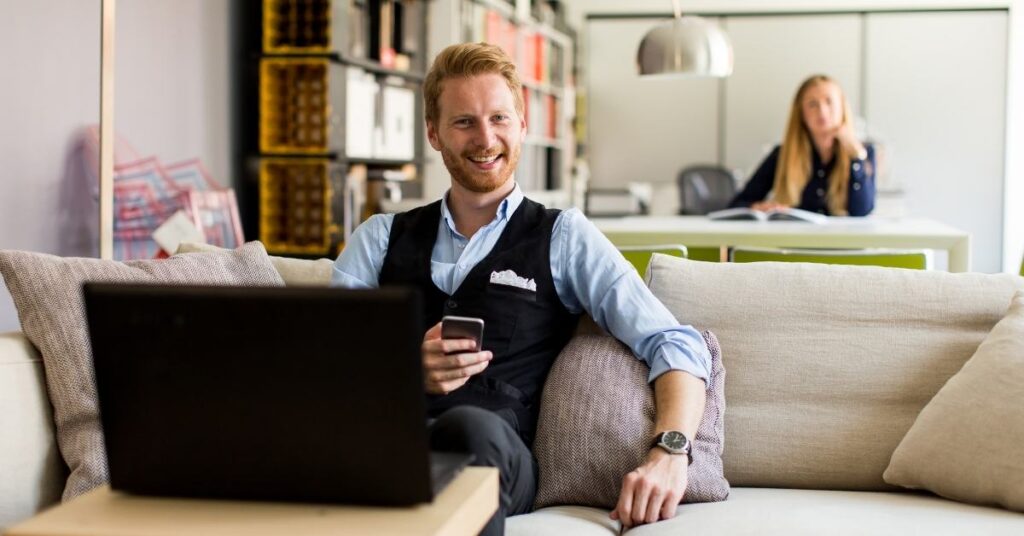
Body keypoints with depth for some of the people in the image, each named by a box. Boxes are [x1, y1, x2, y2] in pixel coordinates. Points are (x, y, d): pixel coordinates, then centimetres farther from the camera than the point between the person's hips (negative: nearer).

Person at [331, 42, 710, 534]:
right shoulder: (380, 238, 23)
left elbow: (674, 346, 6)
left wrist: (670, 451, -13)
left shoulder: (565, 239, 15)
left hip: (495, 448, -1)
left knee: (471, 428, -39)